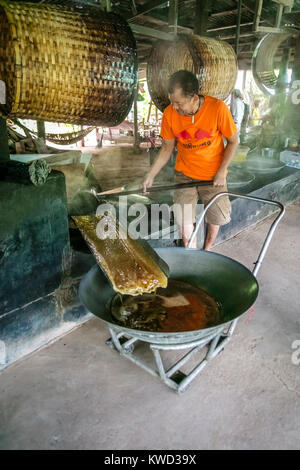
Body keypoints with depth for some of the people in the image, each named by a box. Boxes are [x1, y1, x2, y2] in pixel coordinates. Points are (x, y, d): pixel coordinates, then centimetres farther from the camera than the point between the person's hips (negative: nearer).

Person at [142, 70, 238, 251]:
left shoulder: (218, 108, -22)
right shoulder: (169, 113, -13)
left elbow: (233, 141, -8)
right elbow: (167, 148, 0)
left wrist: (221, 172, -13)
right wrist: (151, 175, -3)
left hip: (213, 175, -1)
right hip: (184, 173, 2)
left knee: (216, 217, 7)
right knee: (184, 219, -1)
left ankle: (206, 251, 35)